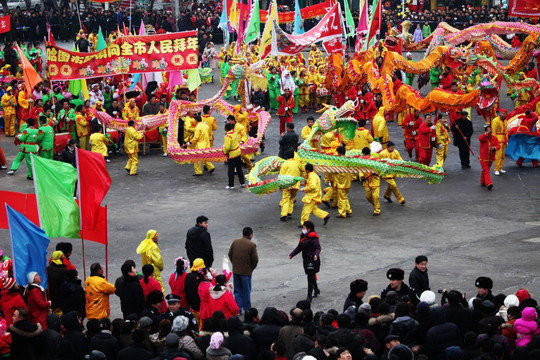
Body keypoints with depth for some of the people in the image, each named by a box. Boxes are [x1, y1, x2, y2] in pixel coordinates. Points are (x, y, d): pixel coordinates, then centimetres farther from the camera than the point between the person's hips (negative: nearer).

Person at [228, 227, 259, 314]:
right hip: (246, 271, -4)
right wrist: (251, 268, 4)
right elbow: (255, 260, -13)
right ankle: (247, 309, 17)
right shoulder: (252, 245, -14)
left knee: (237, 290, 13)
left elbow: (230, 254, 7)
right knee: (246, 291, 9)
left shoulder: (235, 242, 1)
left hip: (235, 271, 4)